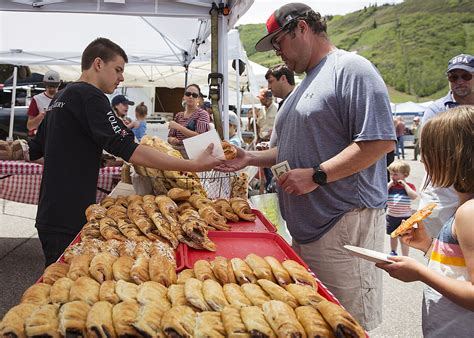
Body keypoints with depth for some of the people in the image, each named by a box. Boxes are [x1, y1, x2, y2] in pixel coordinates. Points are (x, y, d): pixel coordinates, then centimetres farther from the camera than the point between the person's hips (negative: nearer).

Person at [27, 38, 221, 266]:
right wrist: (194, 166, -25)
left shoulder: (60, 97, 16)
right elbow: (129, 150, -24)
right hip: (68, 220, -10)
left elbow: (34, 151, 24)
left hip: (51, 215, 10)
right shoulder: (89, 96, -14)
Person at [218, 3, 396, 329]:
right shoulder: (307, 83, 21)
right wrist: (249, 158, 14)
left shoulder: (351, 68, -9)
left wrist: (317, 176, -20)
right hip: (305, 227, 9)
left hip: (344, 223, -9)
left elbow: (381, 141, -18)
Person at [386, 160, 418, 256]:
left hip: (405, 217, -3)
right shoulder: (389, 185, 1)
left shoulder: (409, 186, -6)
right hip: (391, 216, 3)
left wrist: (405, 185, -21)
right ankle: (393, 253, 41)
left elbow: (414, 196, -23)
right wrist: (390, 184, -14)